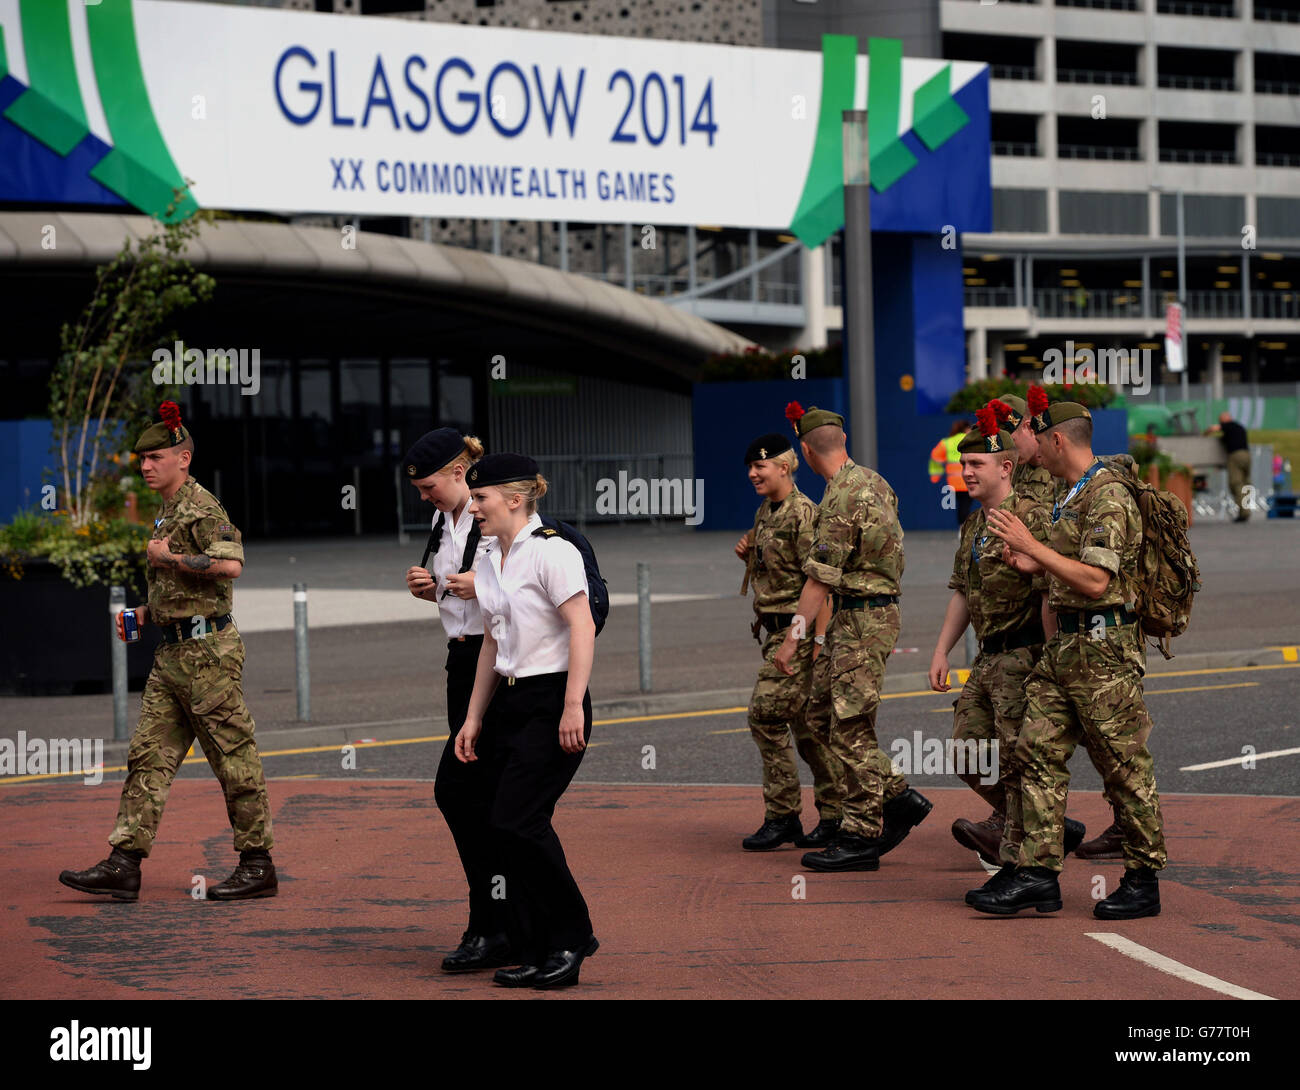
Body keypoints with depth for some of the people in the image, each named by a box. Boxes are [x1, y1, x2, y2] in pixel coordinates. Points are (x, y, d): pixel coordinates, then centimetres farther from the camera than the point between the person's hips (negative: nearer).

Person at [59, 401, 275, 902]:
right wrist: (144, 614, 14)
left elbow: (230, 563, -28)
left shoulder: (202, 506, -10)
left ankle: (258, 867, 3)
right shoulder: (167, 514, 20)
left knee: (234, 758, -3)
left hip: (207, 651, -10)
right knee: (149, 755, 4)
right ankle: (124, 864, 1)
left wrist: (168, 558, -16)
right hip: (172, 653, 10)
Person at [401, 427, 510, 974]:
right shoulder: (444, 520, 13)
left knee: (456, 788, -12)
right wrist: (428, 587, 3)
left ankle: (489, 927, -6)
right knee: (485, 794, 9)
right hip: (464, 658, 9)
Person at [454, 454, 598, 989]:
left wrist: (572, 709, -22)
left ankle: (572, 936, 0)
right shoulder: (487, 562, 13)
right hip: (509, 704, 8)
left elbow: (583, 629, -17)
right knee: (510, 831, 5)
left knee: (516, 821, -14)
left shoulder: (551, 552, -12)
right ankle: (536, 953, 13)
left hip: (552, 705, -8)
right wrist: (473, 717, 17)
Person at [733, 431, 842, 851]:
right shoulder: (765, 512, 14)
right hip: (775, 629, 9)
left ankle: (782, 817, -6)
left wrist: (819, 638, -24)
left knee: (766, 713, -12)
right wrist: (748, 556, 4)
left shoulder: (804, 513, -14)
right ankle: (835, 815, 15)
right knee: (804, 722, 10)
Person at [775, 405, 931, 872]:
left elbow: (819, 579, -21)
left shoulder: (841, 500, -19)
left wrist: (792, 637, -18)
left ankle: (860, 839, -1)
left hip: (863, 619, -10)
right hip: (851, 618, 10)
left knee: (850, 728, -6)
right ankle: (898, 797, 15)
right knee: (822, 715, 13)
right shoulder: (872, 480, 11)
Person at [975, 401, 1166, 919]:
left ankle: (1143, 880, 7)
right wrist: (1035, 565, 10)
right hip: (1064, 646, 10)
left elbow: (1096, 581, -24)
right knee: (1037, 752, 4)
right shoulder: (1072, 497, 17)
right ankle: (1038, 871, 4)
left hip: (1104, 649, -10)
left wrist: (1032, 546, -21)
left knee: (1125, 768, -1)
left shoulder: (1107, 498, -15)